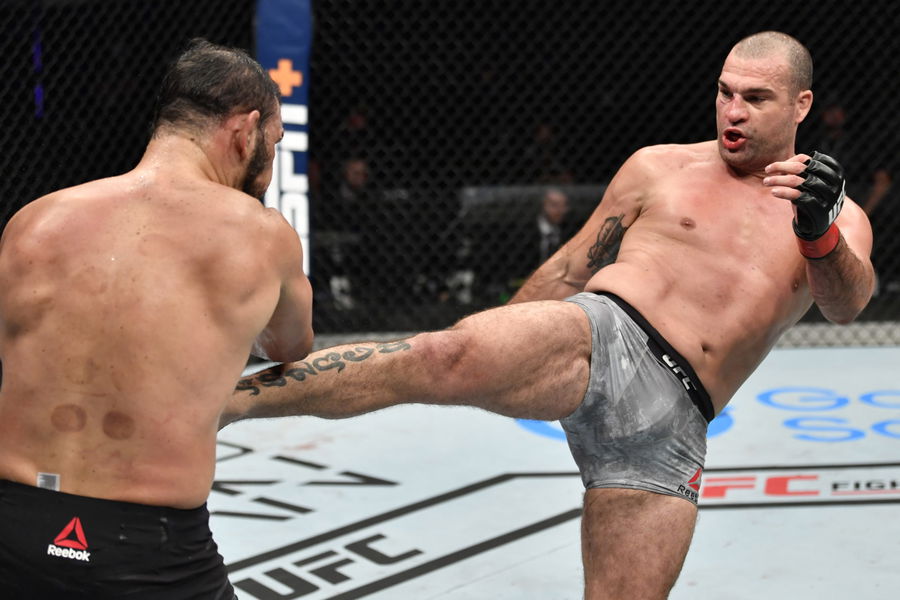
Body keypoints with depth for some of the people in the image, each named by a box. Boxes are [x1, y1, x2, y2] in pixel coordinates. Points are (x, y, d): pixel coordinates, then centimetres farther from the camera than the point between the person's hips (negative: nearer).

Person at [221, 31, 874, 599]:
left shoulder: (839, 218, 16)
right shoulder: (659, 169, 14)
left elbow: (848, 303, -6)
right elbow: (567, 272, 20)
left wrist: (820, 233, -28)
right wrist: (495, 356, 21)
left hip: (671, 422, 2)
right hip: (599, 338, -2)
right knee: (445, 356, -31)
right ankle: (215, 400, -32)